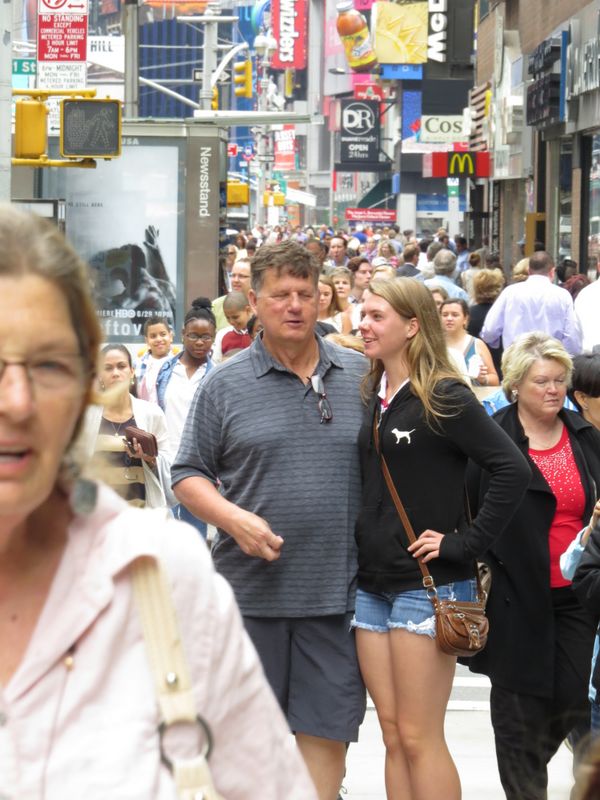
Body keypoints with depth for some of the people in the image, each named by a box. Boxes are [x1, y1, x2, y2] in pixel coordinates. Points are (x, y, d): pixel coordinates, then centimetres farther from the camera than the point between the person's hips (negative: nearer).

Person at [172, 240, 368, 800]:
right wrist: (233, 518, -14)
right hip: (251, 587, -1)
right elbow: (189, 474, 4)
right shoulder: (225, 385, 2)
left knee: (328, 724, 5)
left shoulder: (361, 376, 6)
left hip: (337, 587, 1)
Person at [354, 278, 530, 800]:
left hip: (427, 584, -7)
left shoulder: (444, 398, -10)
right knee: (393, 736, 9)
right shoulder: (371, 396, 11)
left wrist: (466, 543, -17)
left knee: (419, 738, -5)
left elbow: (513, 469, -19)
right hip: (372, 583, 7)